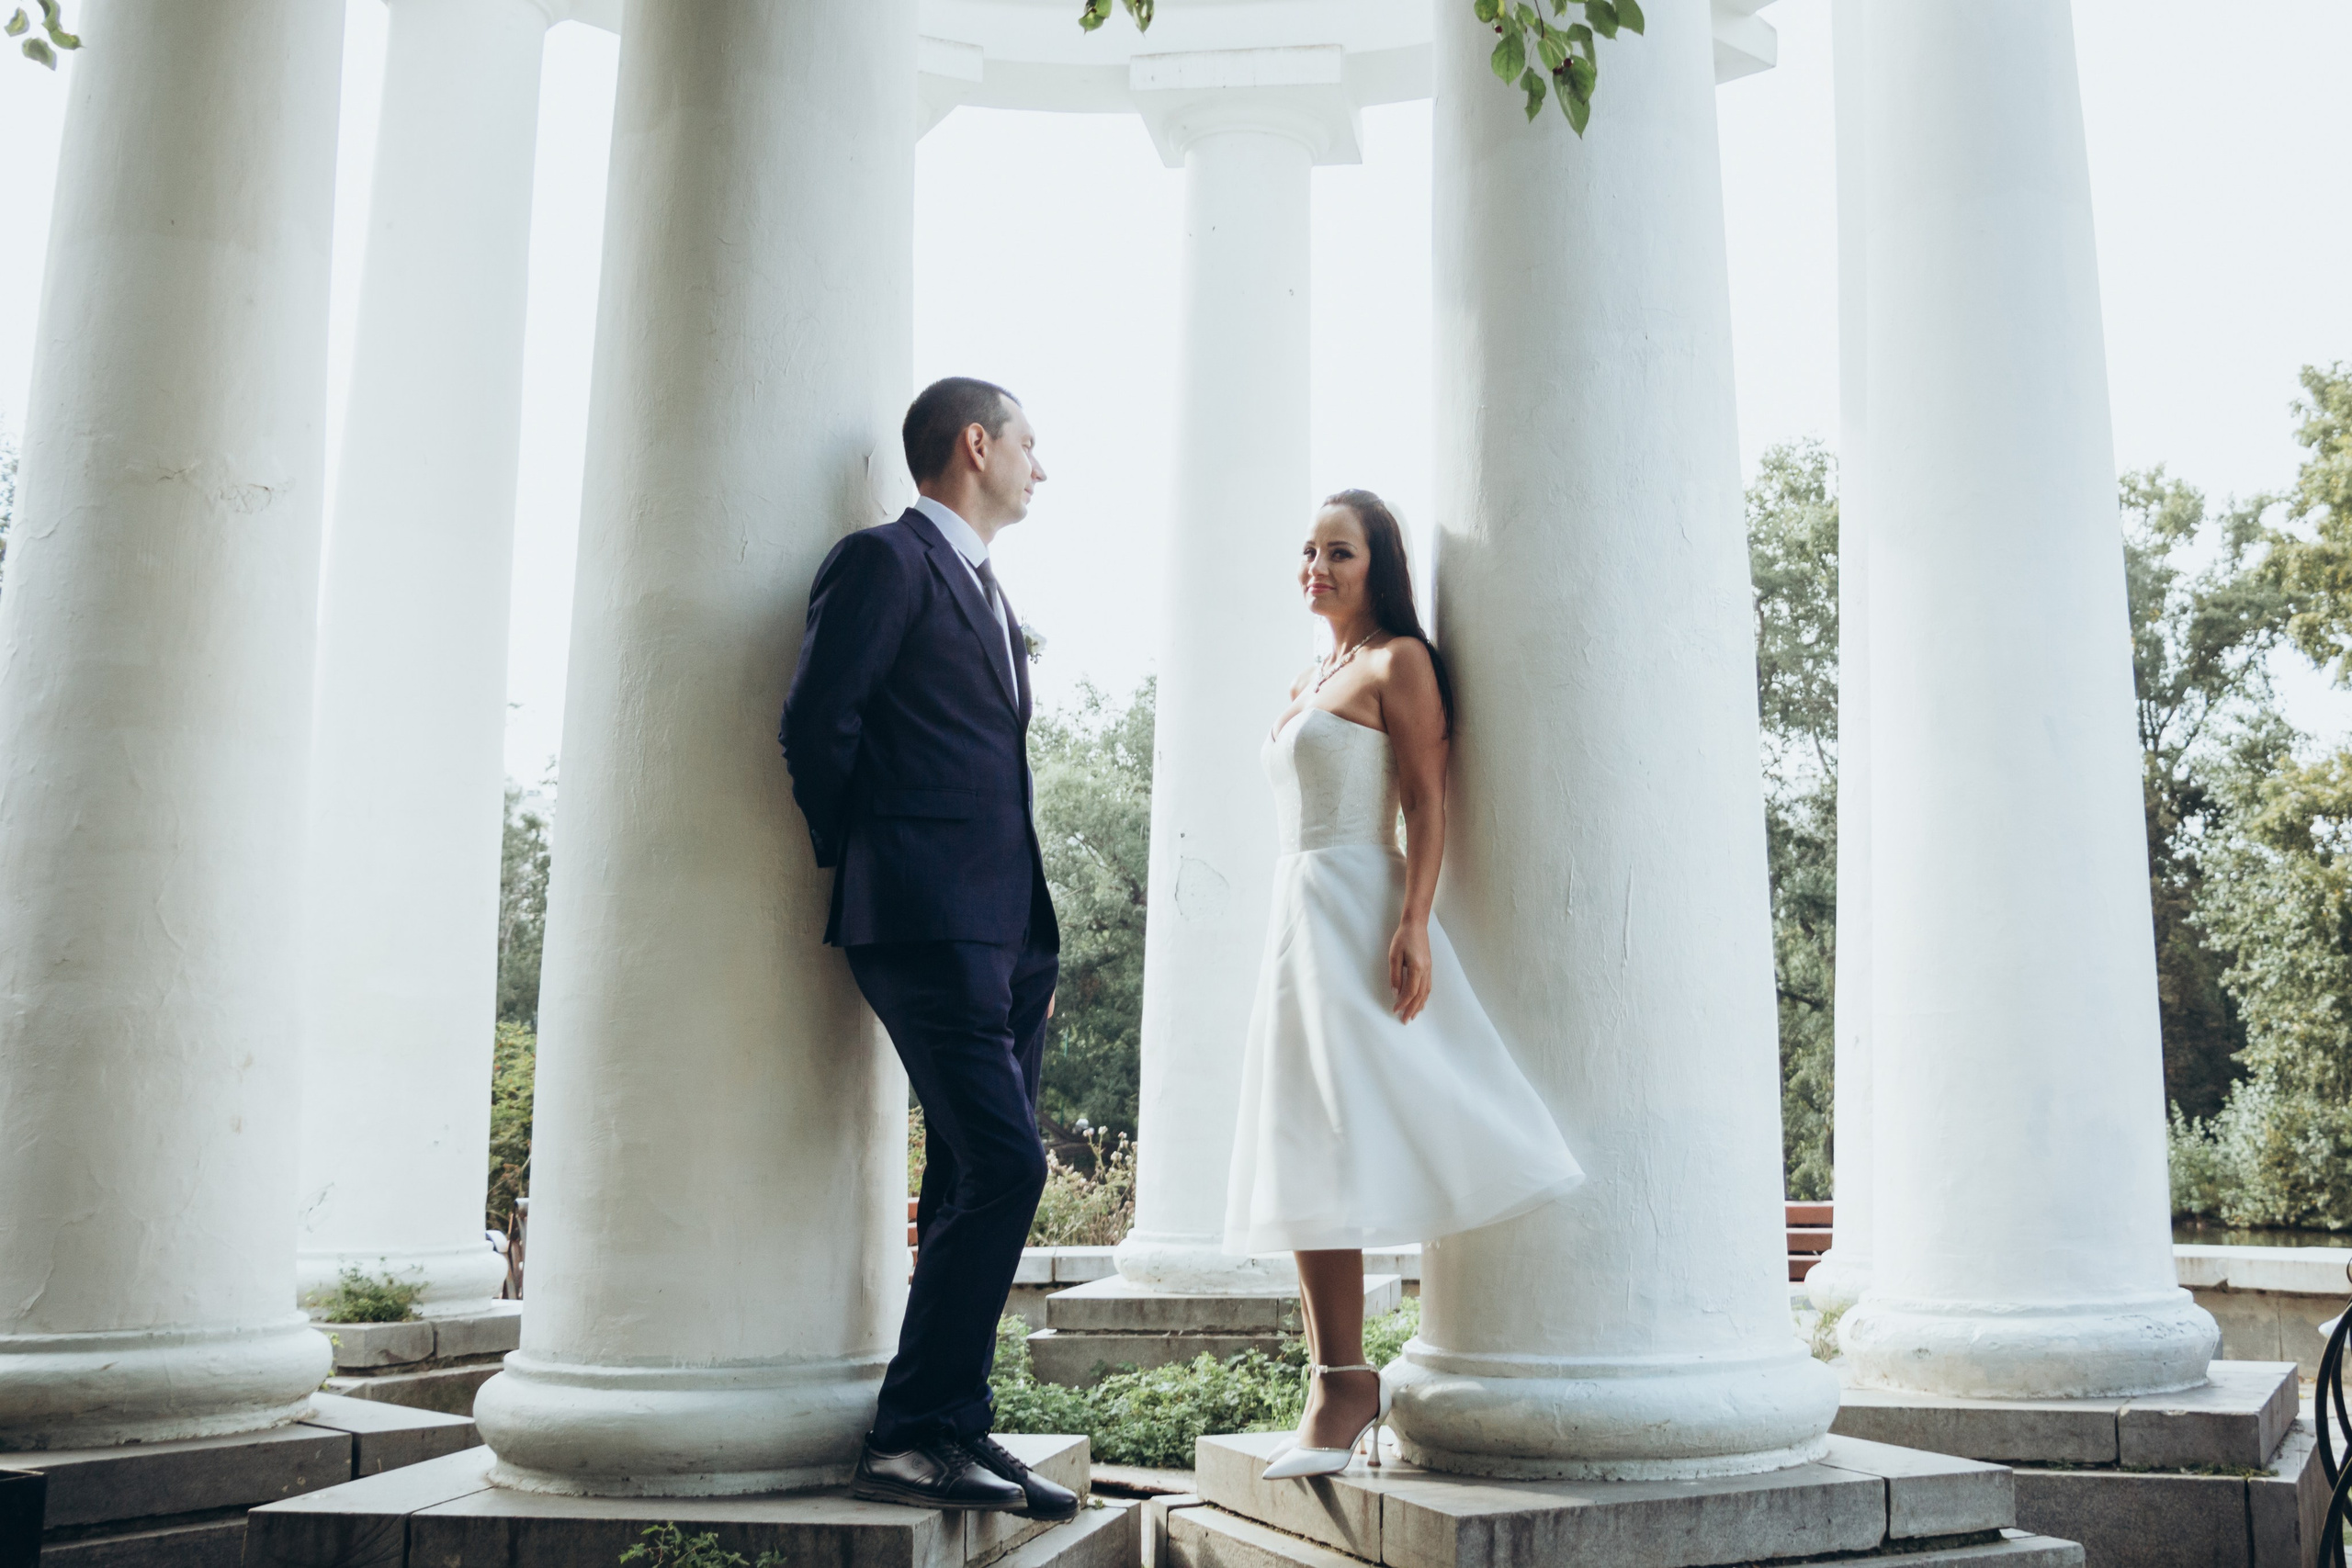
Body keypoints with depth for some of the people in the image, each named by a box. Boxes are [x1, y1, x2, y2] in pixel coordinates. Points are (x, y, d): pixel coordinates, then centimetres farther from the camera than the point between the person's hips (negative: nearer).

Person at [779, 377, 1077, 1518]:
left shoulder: (986, 594, 25)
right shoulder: (886, 561, -3)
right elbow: (818, 726, -11)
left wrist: (1034, 940, 16)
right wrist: (868, 867, -1)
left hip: (1005, 929, 9)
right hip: (930, 921, -9)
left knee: (976, 1186, 9)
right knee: (1002, 1167, -15)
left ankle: (951, 1432, 16)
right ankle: (913, 1436, -7)